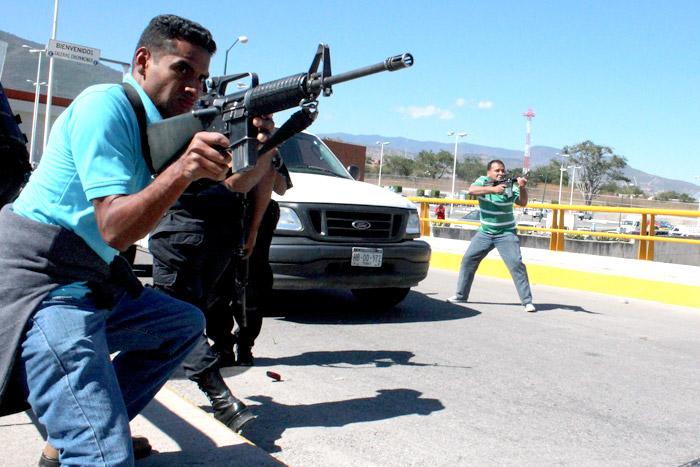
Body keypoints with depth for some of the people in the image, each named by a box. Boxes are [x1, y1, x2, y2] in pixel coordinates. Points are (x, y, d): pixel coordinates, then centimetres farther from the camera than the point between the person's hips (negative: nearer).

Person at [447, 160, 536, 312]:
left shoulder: (509, 186, -10)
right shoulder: (483, 181, -5)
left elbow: (522, 202, -22)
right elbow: (471, 190, -25)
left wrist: (522, 188, -41)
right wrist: (492, 189, -37)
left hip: (506, 234, -3)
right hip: (485, 233, 3)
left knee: (516, 264, -13)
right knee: (467, 260, 4)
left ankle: (527, 301, -7)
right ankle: (461, 295, 19)